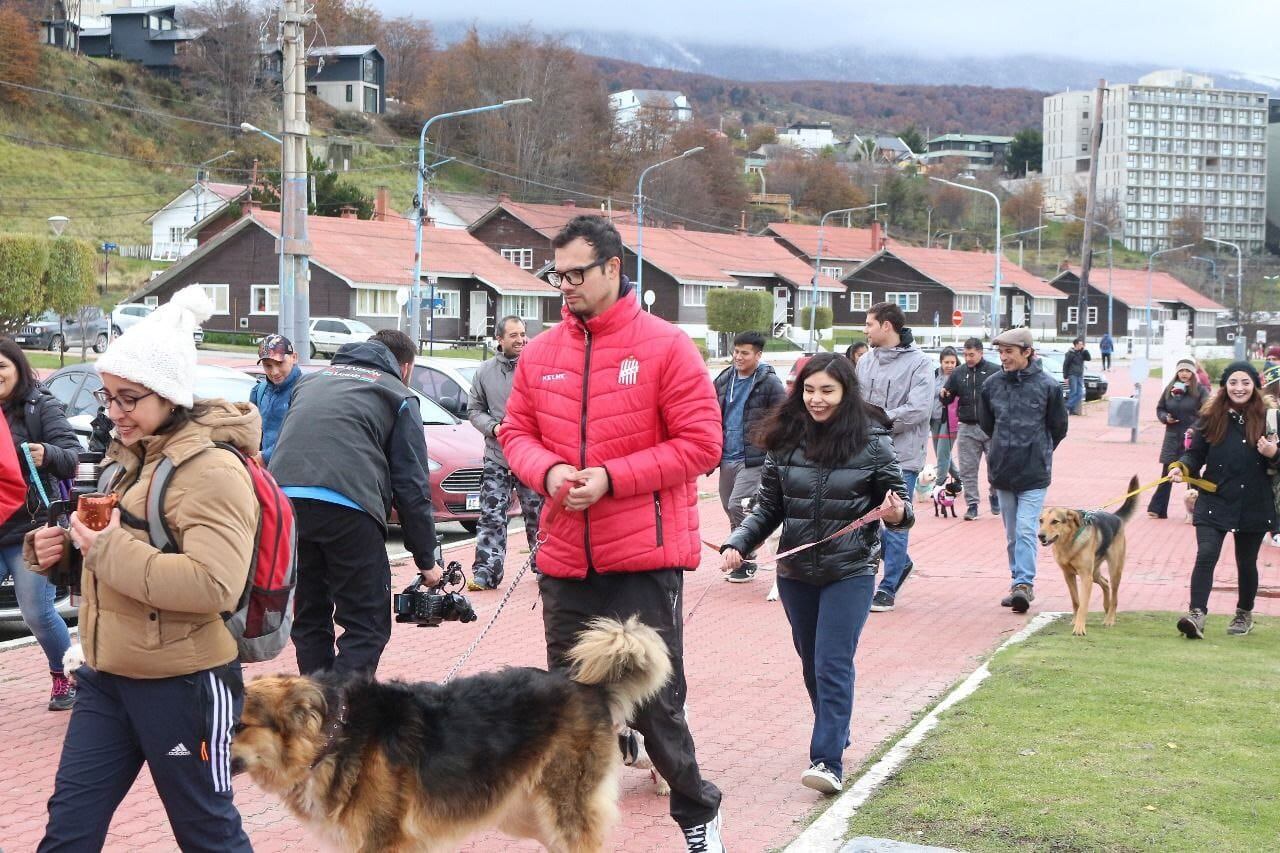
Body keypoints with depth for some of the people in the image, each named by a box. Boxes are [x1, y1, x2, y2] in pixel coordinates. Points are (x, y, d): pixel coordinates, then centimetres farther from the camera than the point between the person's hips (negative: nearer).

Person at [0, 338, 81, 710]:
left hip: (31, 528, -5)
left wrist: (48, 455, -33)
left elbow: (73, 456, -12)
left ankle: (66, 676, 20)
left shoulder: (42, 407, -4)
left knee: (37, 613, -3)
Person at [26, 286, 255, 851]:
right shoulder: (132, 456, 11)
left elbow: (216, 587, -28)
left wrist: (111, 549, -25)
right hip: (107, 677, 9)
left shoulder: (212, 470, -17)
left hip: (182, 683, -8)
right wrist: (62, 547, 3)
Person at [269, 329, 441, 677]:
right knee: (367, 626, 2)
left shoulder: (312, 380, 30)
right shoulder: (398, 396, 15)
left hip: (284, 500, 5)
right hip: (346, 507, -5)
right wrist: (426, 560, 17)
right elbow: (412, 485, 11)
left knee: (309, 618, 18)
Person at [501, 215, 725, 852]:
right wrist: (548, 471, -9)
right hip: (564, 561, 5)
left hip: (645, 560, -4)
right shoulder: (540, 353, 8)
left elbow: (700, 442, -8)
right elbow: (516, 432, 14)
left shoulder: (665, 347, -6)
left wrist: (611, 478, -15)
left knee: (654, 702, 2)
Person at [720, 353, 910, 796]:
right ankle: (835, 737, 33)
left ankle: (827, 761, -11)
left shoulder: (872, 442, -7)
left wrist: (896, 513, -22)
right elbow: (769, 508, 7)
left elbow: (897, 499, 1)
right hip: (796, 572, 4)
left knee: (833, 665, -10)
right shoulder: (785, 441, 0)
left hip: (850, 572, -4)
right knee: (812, 664, 15)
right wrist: (738, 543, -6)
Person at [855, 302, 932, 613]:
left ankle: (888, 589, 9)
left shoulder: (918, 363, -8)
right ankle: (899, 561, 31)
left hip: (902, 456, -6)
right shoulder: (865, 361, 9)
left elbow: (918, 409, -16)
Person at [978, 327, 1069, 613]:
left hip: (1034, 473, -4)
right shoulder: (992, 385, 0)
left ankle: (1024, 583, -13)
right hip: (1002, 470, 4)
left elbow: (1058, 428, 5)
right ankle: (1020, 582, 21)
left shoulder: (1047, 386, -8)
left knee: (1026, 530, -13)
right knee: (1012, 533, 11)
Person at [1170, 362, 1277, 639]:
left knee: (1246, 562, 14)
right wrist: (1182, 467, -16)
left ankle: (1244, 614, 34)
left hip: (1253, 505, 1)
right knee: (1206, 555, -16)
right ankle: (1196, 615, -20)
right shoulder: (1211, 417, 0)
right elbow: (1196, 453, 3)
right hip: (1215, 501, 0)